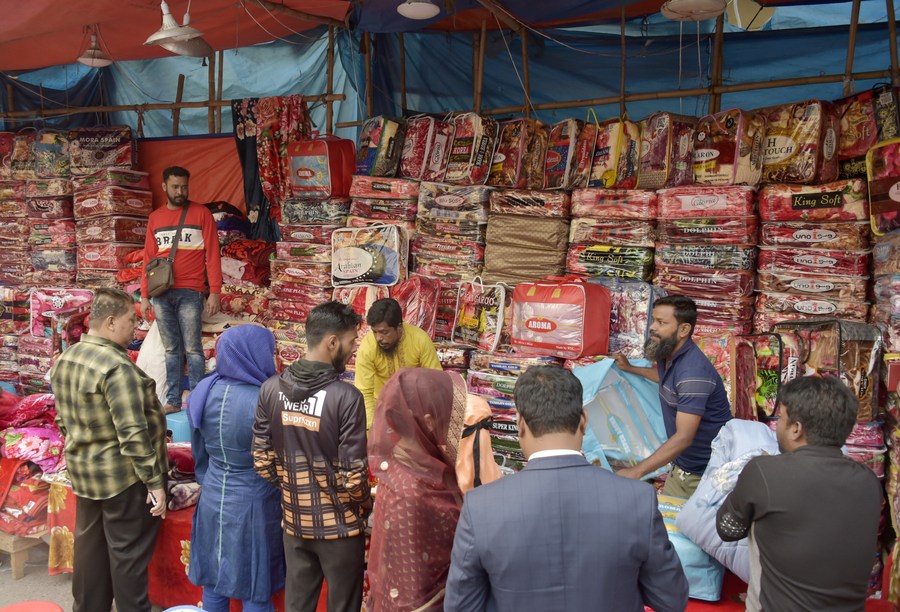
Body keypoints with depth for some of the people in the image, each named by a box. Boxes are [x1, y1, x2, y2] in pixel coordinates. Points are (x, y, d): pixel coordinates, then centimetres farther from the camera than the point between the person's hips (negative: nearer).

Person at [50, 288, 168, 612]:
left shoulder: (65, 360, 4)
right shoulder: (117, 366, -24)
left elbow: (63, 421, 13)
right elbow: (133, 434, -25)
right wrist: (154, 481, -19)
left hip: (84, 473, 9)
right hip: (124, 477, -8)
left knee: (90, 546, 20)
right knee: (127, 553, 5)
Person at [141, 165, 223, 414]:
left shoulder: (201, 213, 3)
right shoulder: (155, 218, 14)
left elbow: (212, 254, -2)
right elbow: (148, 258, 14)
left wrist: (214, 291, -9)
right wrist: (144, 295, 8)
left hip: (189, 293, -4)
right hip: (161, 293, 4)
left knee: (192, 348, -3)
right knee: (171, 349, 8)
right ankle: (172, 400, 12)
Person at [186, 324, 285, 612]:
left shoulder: (204, 391, -6)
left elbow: (200, 451, 7)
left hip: (213, 499, 6)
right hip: (253, 503, -6)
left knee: (214, 579, 20)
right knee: (255, 589, 11)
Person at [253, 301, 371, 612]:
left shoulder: (271, 389, -7)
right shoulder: (346, 397, -23)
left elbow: (262, 459, -1)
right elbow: (353, 474, -19)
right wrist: (365, 505, 2)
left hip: (294, 520, 5)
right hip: (339, 524, -4)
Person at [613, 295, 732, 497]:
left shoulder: (693, 370, -29)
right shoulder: (667, 355, 0)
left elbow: (683, 437, -33)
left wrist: (636, 472, -37)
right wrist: (630, 369, 27)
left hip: (708, 474, -8)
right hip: (681, 466, 8)